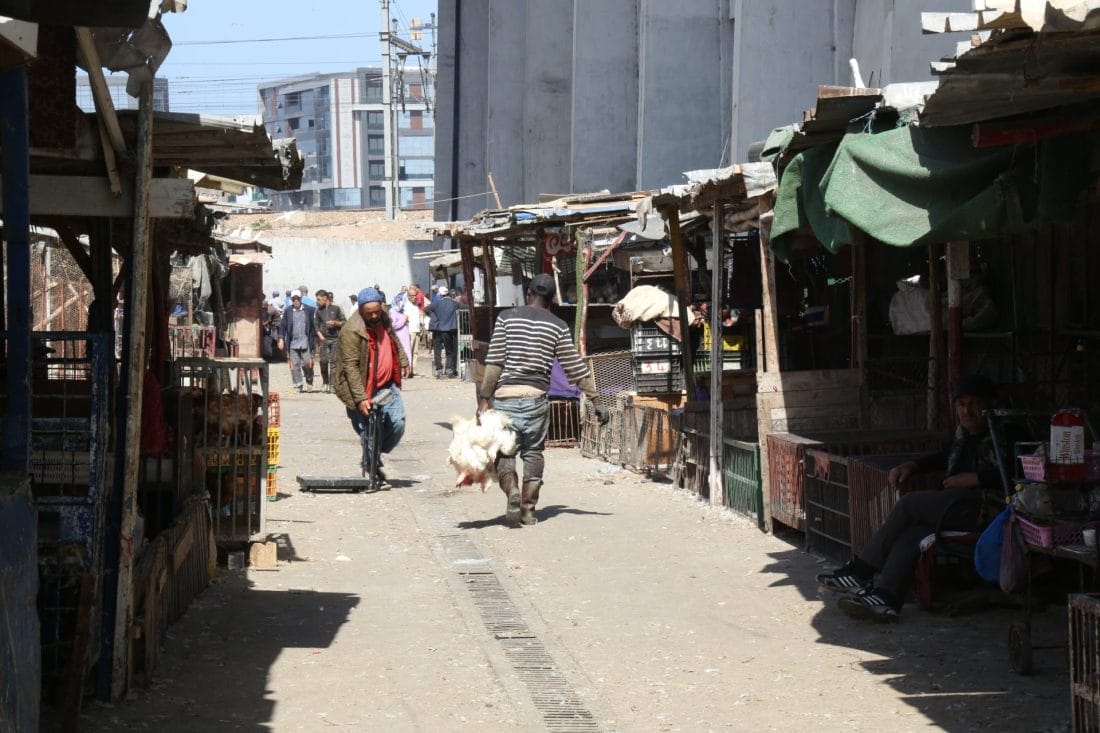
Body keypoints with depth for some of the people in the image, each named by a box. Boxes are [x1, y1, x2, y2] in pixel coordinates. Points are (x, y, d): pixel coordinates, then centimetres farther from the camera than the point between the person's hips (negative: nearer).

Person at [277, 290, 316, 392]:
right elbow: (282, 326, 7)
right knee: (294, 365, 0)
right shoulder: (288, 311, 7)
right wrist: (281, 339, -2)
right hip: (292, 343, 1)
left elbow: (313, 326, 7)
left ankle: (309, 382, 22)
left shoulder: (309, 310, 4)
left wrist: (314, 340, 5)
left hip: (306, 343, -1)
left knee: (307, 364, -3)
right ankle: (297, 386, 8)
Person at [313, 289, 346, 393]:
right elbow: (316, 325, 12)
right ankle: (325, 383, 10)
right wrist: (320, 336, -1)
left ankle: (332, 384, -6)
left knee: (334, 361, -7)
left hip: (335, 338, -2)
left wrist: (335, 323, -12)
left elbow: (344, 322, 5)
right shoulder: (319, 310, 9)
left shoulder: (336, 308, 2)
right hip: (324, 339, 2)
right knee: (323, 361, -2)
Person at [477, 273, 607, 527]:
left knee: (503, 451, 6)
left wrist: (485, 398, 0)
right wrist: (595, 400, 14)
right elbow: (576, 369, 7)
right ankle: (528, 510, 10)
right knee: (533, 452, 12)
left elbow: (494, 362, -2)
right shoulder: (558, 326, 5)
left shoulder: (507, 317, 4)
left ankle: (512, 493, -19)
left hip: (505, 394, -1)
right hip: (536, 397, 1)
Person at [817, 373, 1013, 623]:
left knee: (910, 504, -15)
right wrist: (911, 466, 24)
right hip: (958, 506, 8)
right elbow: (945, 457, 41)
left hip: (987, 508, -8)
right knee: (910, 532, -21)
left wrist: (974, 478, -13)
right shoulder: (964, 433, 23)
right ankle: (885, 597, -35)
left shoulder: (1002, 435, -3)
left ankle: (861, 570, -7)